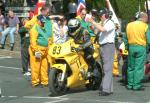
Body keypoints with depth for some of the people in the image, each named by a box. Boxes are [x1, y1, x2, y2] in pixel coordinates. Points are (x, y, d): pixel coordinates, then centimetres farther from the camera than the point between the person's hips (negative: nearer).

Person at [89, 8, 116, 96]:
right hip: (102, 46, 10)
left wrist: (93, 22, -23)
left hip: (108, 46, -10)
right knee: (106, 68, 11)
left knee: (107, 69, -14)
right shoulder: (103, 24, 20)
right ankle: (109, 88, 16)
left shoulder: (110, 23, -9)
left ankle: (106, 89, -18)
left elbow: (102, 29, -27)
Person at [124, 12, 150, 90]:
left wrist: (127, 47, 20)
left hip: (131, 47, 4)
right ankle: (136, 85, -1)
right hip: (141, 47, -4)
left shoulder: (129, 25, 9)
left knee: (131, 67, 12)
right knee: (139, 67, -1)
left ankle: (130, 85, 15)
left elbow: (125, 39, 11)